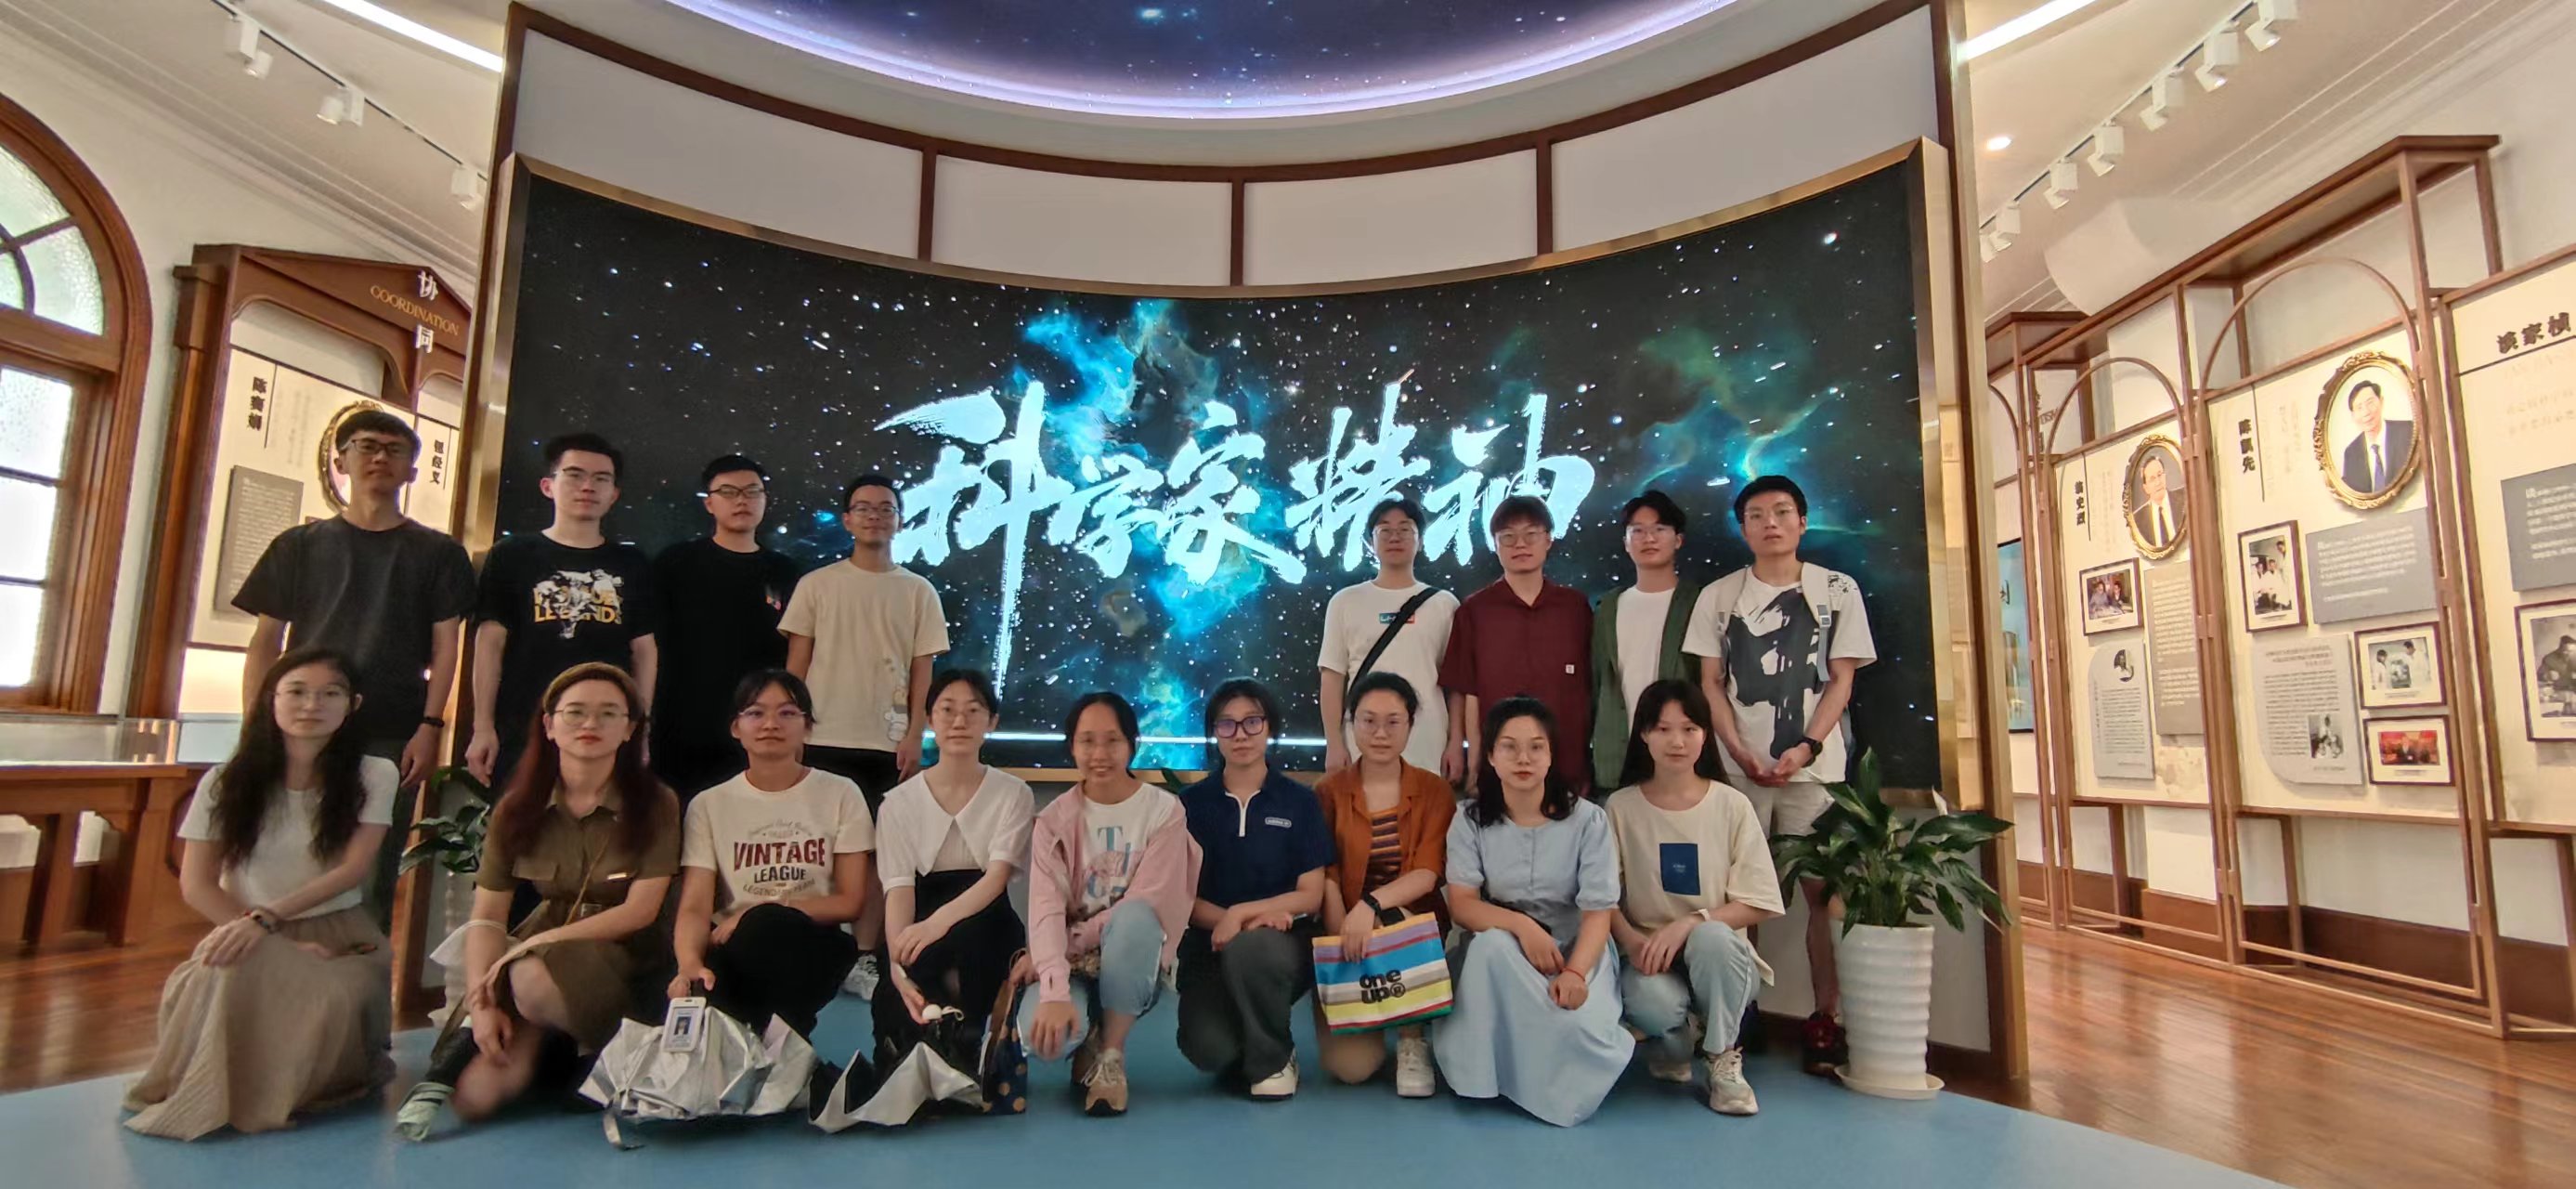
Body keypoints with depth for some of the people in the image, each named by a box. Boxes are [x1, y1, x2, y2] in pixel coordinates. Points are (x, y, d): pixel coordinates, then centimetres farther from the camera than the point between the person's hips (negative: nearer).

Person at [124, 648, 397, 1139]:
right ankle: (215, 1094, -9)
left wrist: (267, 917, -24)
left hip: (339, 933, -1)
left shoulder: (372, 776, -2)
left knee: (338, 999, -34)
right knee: (235, 972, -35)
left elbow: (354, 868, -8)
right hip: (249, 931, 1)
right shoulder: (227, 781, 1)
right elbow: (197, 884, -2)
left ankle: (322, 1082, -2)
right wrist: (283, 945, -15)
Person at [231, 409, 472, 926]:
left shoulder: (438, 553, 8)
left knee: (371, 882, 2)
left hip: (391, 739, -1)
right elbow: (266, 641, 10)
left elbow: (445, 646, 3)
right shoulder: (299, 546, 12)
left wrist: (429, 726, -6)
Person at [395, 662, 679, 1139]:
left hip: (620, 955, -2)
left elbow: (640, 911, -12)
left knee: (533, 982, -34)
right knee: (475, 1095, -19)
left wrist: (540, 941, -17)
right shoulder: (518, 808, 2)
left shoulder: (654, 804, -9)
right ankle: (547, 1047, 11)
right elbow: (487, 914, -1)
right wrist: (481, 1003, -13)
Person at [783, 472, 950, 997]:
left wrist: (914, 736, -2)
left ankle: (864, 958, 12)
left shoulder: (918, 591, 6)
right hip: (823, 739, 0)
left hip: (888, 744, 1)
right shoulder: (817, 585, 5)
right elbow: (795, 663, 6)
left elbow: (922, 670, 5)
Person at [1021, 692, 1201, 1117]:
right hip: (1074, 968, 1)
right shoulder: (1054, 819, -3)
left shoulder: (1164, 810, -7)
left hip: (1136, 965, -1)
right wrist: (1055, 991, -32)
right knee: (1042, 1032, -32)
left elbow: (1147, 903, -15)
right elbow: (1045, 908, -17)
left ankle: (1111, 1056, -14)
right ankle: (1089, 1041, 7)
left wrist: (1074, 941, -18)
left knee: (1134, 917, -36)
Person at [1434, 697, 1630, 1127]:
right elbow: (1461, 904, -10)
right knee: (1492, 942, -35)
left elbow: (1598, 912, -12)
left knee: (1578, 1026, -31)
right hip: (1498, 955, 1)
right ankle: (1485, 1070, -14)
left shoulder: (1588, 819, -8)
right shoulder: (1471, 820, -4)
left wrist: (1575, 972, -31)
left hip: (1574, 948, 0)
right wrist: (1521, 925, -29)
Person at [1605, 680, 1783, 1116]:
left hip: (1719, 954, 1)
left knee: (1711, 937, -35)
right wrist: (1632, 941, -21)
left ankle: (1724, 1057, -6)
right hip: (1648, 952, 0)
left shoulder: (1732, 806, -3)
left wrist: (1689, 923, -20)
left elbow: (1756, 904, -5)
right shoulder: (1621, 807, -1)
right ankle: (1670, 1050, 6)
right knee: (1648, 998, -35)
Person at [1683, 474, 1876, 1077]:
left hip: (1812, 764, -1)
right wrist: (1742, 753, -8)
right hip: (1740, 765, 1)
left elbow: (1841, 680, 2)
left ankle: (1827, 1018, 7)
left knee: (1822, 887, -2)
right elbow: (1711, 683, 5)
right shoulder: (1719, 596, 6)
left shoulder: (1838, 590, 4)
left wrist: (1806, 748, -11)